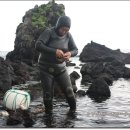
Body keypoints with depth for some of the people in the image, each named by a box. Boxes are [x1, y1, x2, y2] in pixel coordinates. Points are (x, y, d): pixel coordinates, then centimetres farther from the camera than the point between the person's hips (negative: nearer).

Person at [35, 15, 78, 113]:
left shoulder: (68, 35, -3)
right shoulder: (48, 32, -14)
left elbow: (75, 50, 0)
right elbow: (38, 46, -26)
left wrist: (70, 53, -24)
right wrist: (54, 51, -36)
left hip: (60, 68, 3)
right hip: (46, 68, -3)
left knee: (69, 91, -5)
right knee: (48, 93, 0)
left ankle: (73, 110, 17)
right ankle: (48, 112, 22)